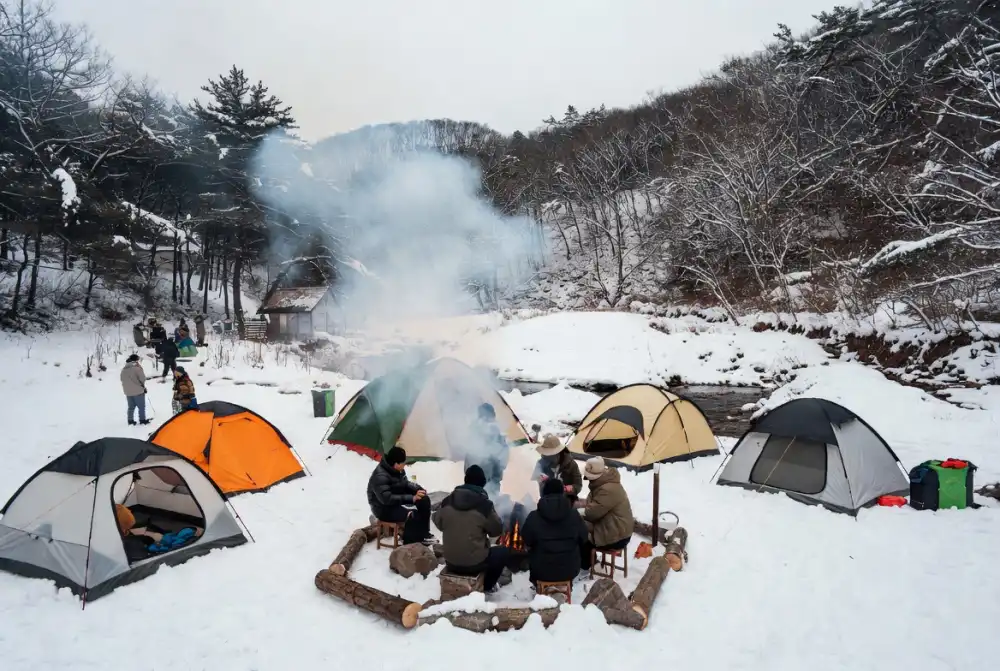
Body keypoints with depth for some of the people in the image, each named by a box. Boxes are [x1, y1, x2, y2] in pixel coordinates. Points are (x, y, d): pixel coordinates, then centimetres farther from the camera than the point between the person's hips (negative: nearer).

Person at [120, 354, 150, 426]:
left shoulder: (123, 369, 4)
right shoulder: (137, 368, -17)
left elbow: (122, 379, 13)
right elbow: (142, 378, -15)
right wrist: (142, 385, 5)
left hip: (128, 392, 6)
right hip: (138, 391, -6)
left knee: (131, 407, 16)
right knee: (141, 406, 5)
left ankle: (130, 421, 19)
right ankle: (142, 420, 8)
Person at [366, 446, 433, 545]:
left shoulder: (398, 469, -4)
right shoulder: (380, 476, -31)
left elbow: (405, 483, 12)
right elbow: (387, 499, -35)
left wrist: (418, 489, -9)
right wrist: (411, 498, -31)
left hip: (398, 500, 9)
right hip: (384, 508, -9)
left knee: (424, 500, 0)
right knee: (412, 515, -30)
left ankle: (423, 535, 9)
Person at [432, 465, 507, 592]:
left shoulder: (447, 501, -5)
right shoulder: (484, 504, -17)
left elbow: (438, 523, 11)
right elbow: (497, 530, -3)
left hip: (450, 562, 5)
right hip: (475, 563, -5)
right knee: (504, 552, 20)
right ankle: (486, 586, 26)